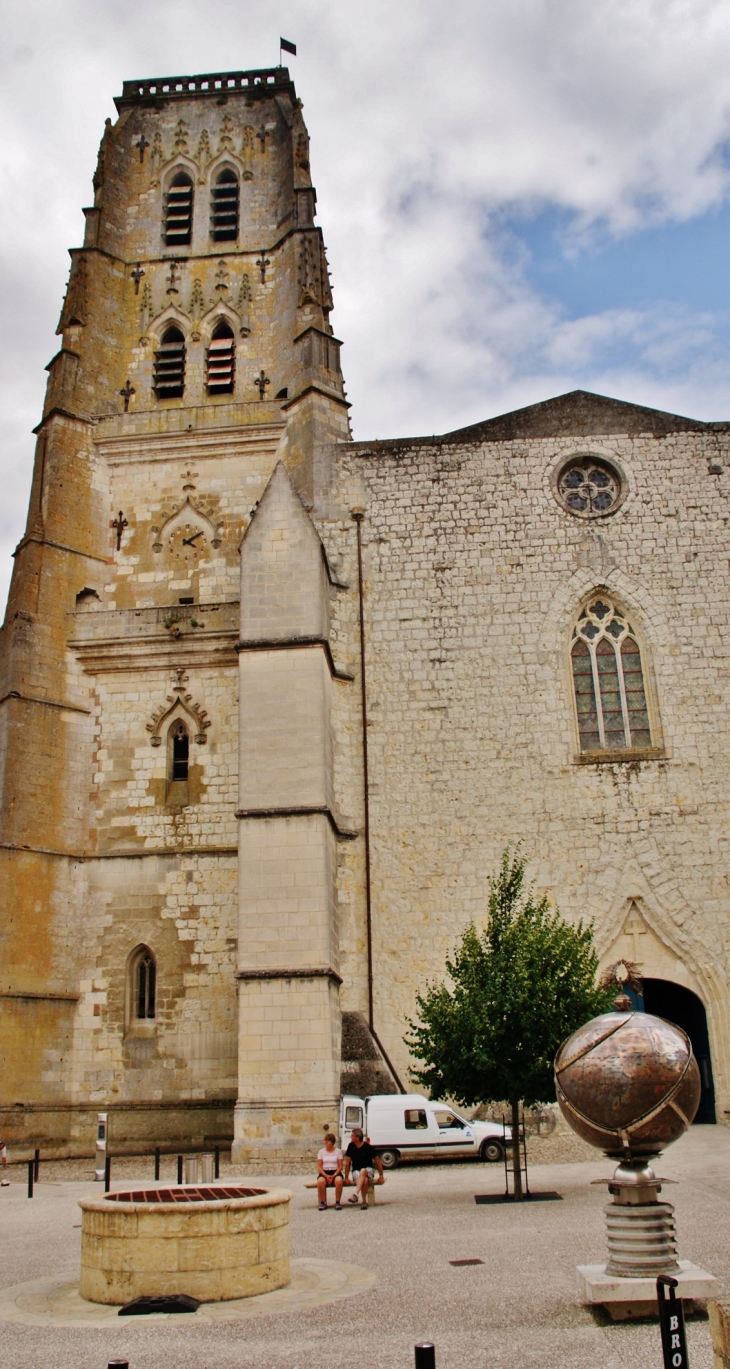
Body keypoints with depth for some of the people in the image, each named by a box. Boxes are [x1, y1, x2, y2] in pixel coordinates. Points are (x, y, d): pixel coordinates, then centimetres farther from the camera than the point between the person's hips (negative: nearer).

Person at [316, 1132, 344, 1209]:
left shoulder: (338, 1151, 5)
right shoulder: (321, 1151, 9)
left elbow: (340, 1166, 2)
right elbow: (319, 1167, 4)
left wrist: (334, 1175, -15)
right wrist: (326, 1176, -13)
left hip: (335, 1172, -1)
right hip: (324, 1172, 1)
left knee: (339, 1180, -37)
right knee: (320, 1181, -35)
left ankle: (337, 1202, -20)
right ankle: (323, 1203, -17)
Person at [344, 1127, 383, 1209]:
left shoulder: (368, 1147, -10)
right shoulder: (351, 1146, -3)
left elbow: (378, 1161, -2)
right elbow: (347, 1163, 3)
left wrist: (381, 1176, -3)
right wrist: (346, 1177, -2)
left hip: (368, 1170, -1)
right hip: (356, 1171, 1)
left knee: (363, 1171, -39)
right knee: (364, 1179, -36)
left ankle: (355, 1194, -51)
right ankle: (364, 1201, -29)